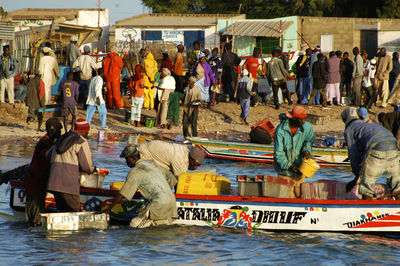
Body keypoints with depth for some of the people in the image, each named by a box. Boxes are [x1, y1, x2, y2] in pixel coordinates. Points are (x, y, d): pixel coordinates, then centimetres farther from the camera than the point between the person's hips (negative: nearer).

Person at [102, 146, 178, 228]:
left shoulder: (135, 172, -6)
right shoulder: (151, 163, 18)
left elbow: (122, 194, -5)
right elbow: (167, 173, 36)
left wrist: (108, 209, 2)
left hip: (159, 203, -8)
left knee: (134, 224, -10)